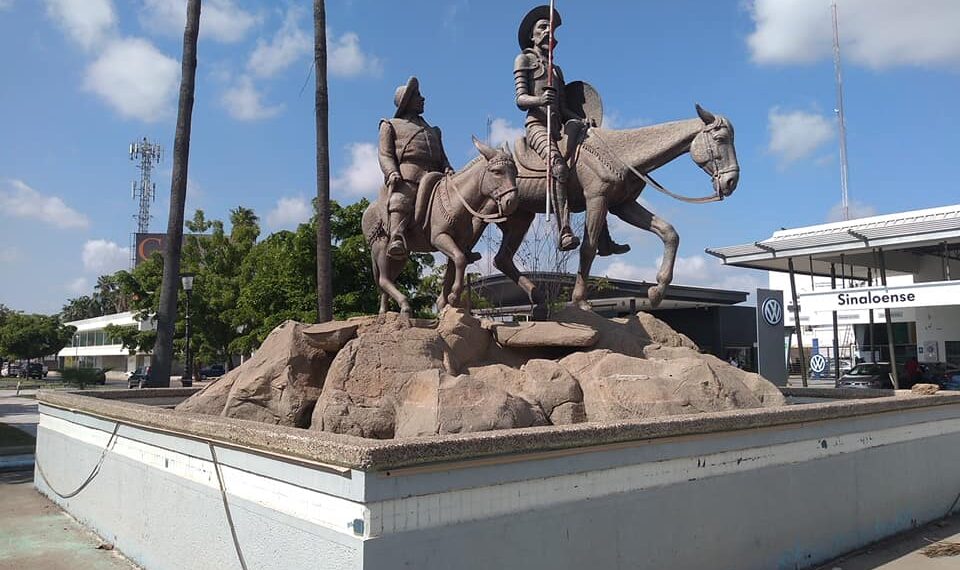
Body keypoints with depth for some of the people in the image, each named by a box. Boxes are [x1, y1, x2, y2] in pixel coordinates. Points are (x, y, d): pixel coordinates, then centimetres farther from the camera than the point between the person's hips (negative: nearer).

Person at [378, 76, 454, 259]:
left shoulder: (433, 131, 38)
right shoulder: (391, 125, 23)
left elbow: (442, 157, 28)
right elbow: (385, 155, 8)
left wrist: (448, 169, 3)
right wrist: (392, 173, -14)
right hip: (405, 175, -5)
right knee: (400, 201, -33)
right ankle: (397, 238, -54)